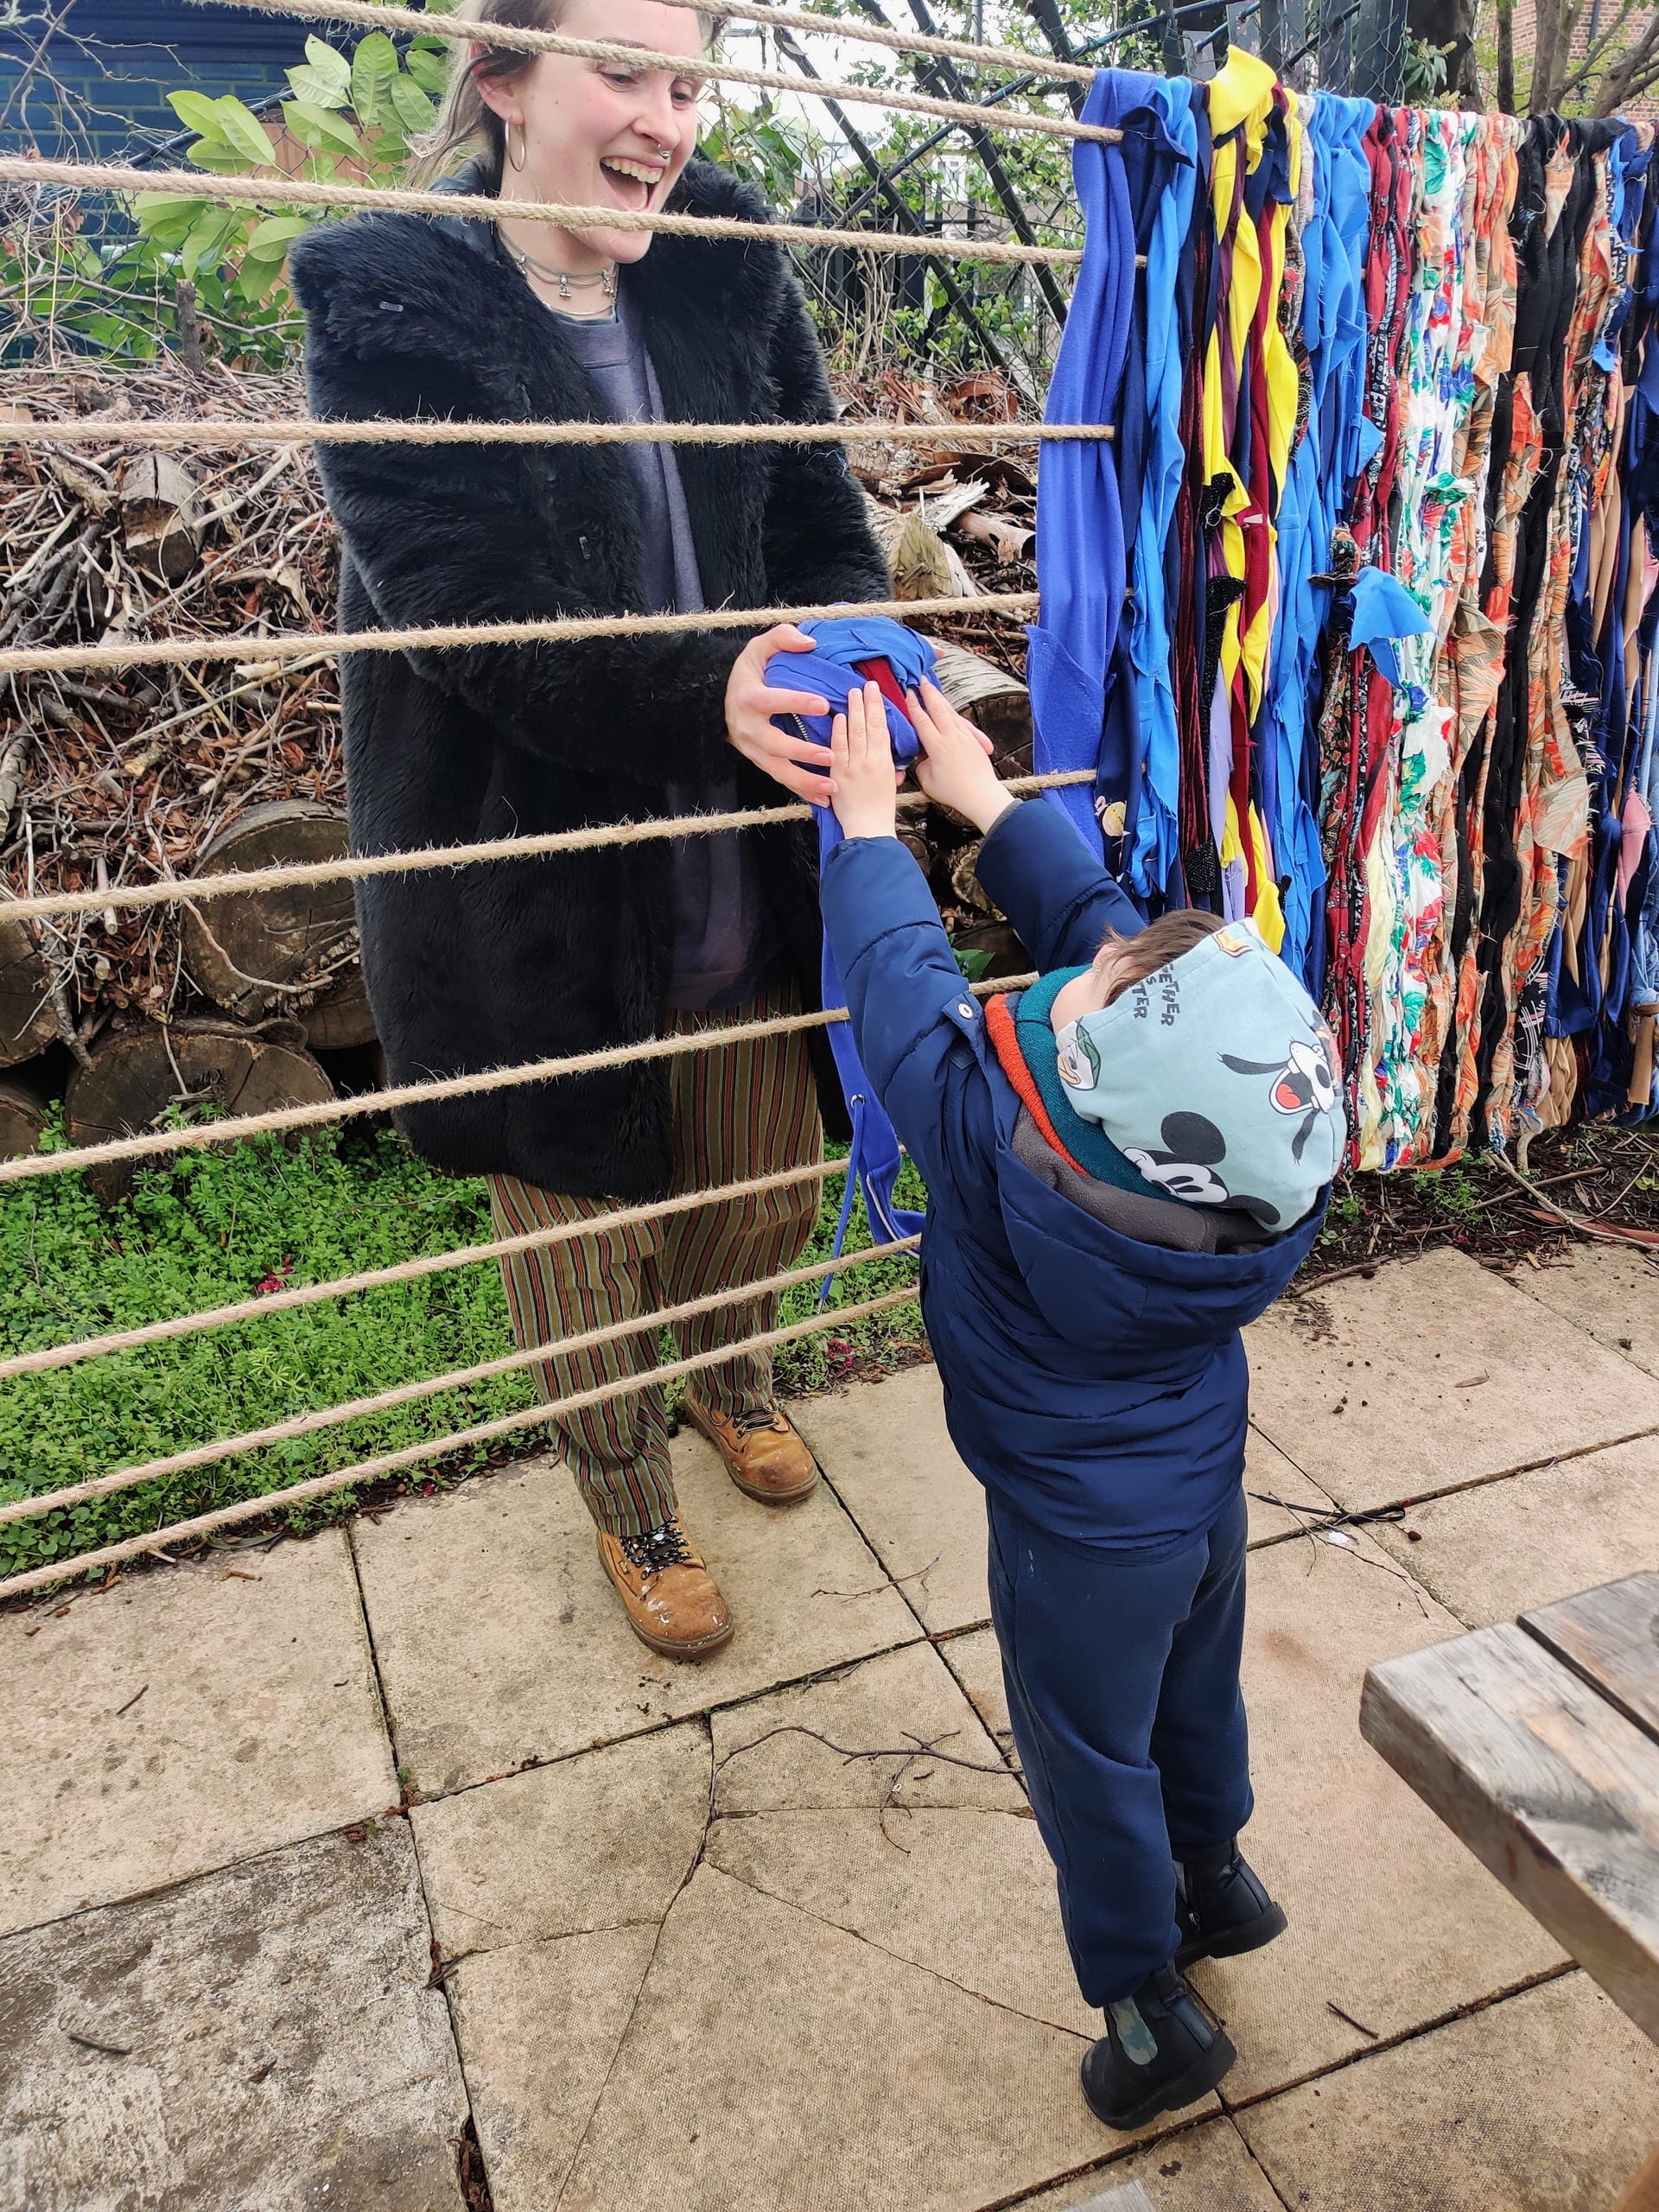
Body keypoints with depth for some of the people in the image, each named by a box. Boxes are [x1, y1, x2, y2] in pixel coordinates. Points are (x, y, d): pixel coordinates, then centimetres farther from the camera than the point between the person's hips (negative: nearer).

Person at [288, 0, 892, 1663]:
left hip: (743, 881, 5)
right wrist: (711, 699, -35)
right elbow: (472, 606, -23)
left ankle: (729, 1373, 56)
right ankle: (629, 1505, 43)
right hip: (534, 894, -4)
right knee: (584, 1223, 14)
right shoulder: (392, 304, -11)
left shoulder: (727, 269, 4)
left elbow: (821, 518, -1)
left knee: (767, 1182, 21)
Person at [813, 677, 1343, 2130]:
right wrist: (985, 800, -1)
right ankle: (1216, 1879, 57)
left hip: (1082, 1543, -5)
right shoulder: (1260, 1155, -24)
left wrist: (870, 821, -8)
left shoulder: (1007, 1161, -39)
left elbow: (900, 983, -24)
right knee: (1197, 1700, 31)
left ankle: (1151, 2016, 40)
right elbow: (1094, 915, -12)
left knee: (1093, 1767, 19)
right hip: (1207, 1489, 6)